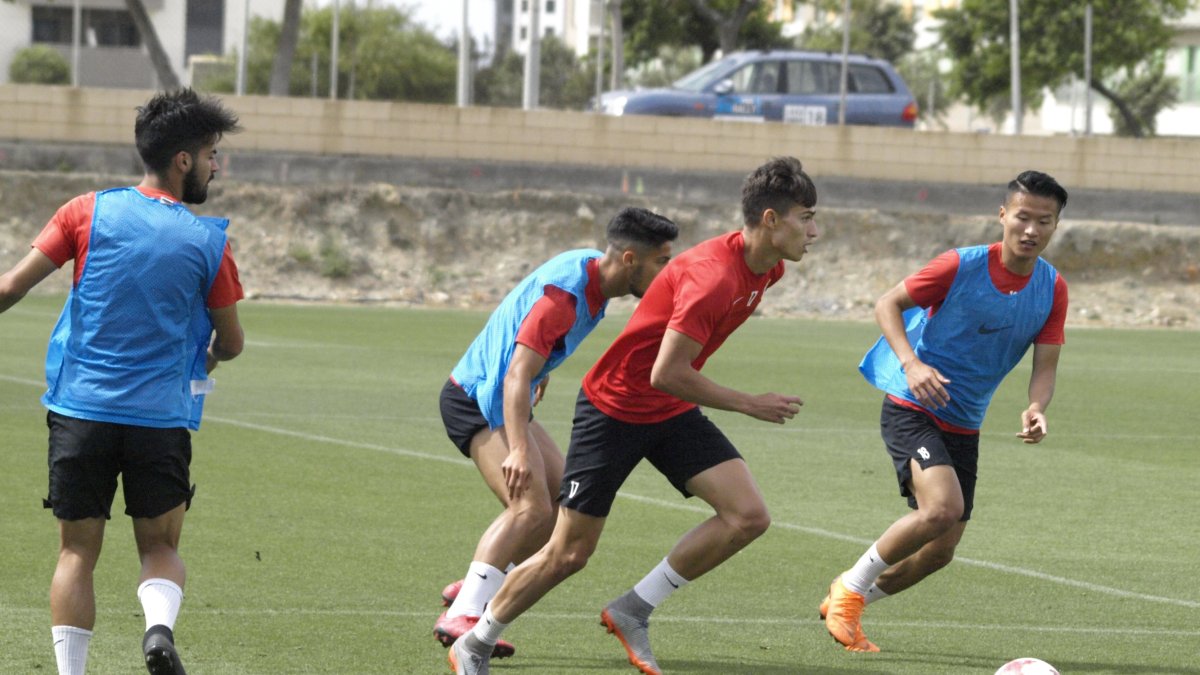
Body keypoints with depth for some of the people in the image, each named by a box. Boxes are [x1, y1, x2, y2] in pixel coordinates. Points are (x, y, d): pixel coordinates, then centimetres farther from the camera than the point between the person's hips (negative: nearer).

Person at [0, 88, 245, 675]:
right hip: (162, 419, -1)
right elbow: (231, 342, 7)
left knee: (77, 553, 8)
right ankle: (160, 625, -17)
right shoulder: (207, 241, -2)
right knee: (160, 547, 12)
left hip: (81, 411, 1)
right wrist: (203, 361, 29)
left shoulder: (91, 212, -1)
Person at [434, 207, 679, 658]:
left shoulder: (592, 270, 2)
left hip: (503, 401, 10)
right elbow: (517, 375, -35)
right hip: (476, 400, -10)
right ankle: (462, 617, -30)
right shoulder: (565, 292, -29)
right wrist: (519, 450, -44)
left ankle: (472, 591, 13)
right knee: (532, 507, -25)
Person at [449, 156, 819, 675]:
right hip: (615, 407, -8)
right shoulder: (713, 276, -30)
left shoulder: (766, 270, -2)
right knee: (568, 554, -2)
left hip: (672, 414, 8)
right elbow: (666, 374, -31)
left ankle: (633, 611, 0)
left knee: (748, 516, -11)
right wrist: (749, 405, -23)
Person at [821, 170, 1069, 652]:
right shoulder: (961, 266, -16)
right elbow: (888, 305, -8)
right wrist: (911, 364, -25)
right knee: (943, 507, -29)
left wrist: (1036, 410, -26)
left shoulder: (1052, 289, -2)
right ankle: (851, 587, -8)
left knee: (940, 551, 7)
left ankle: (847, 605, 31)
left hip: (963, 426, 6)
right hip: (911, 409, -6)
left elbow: (1045, 367, -3)